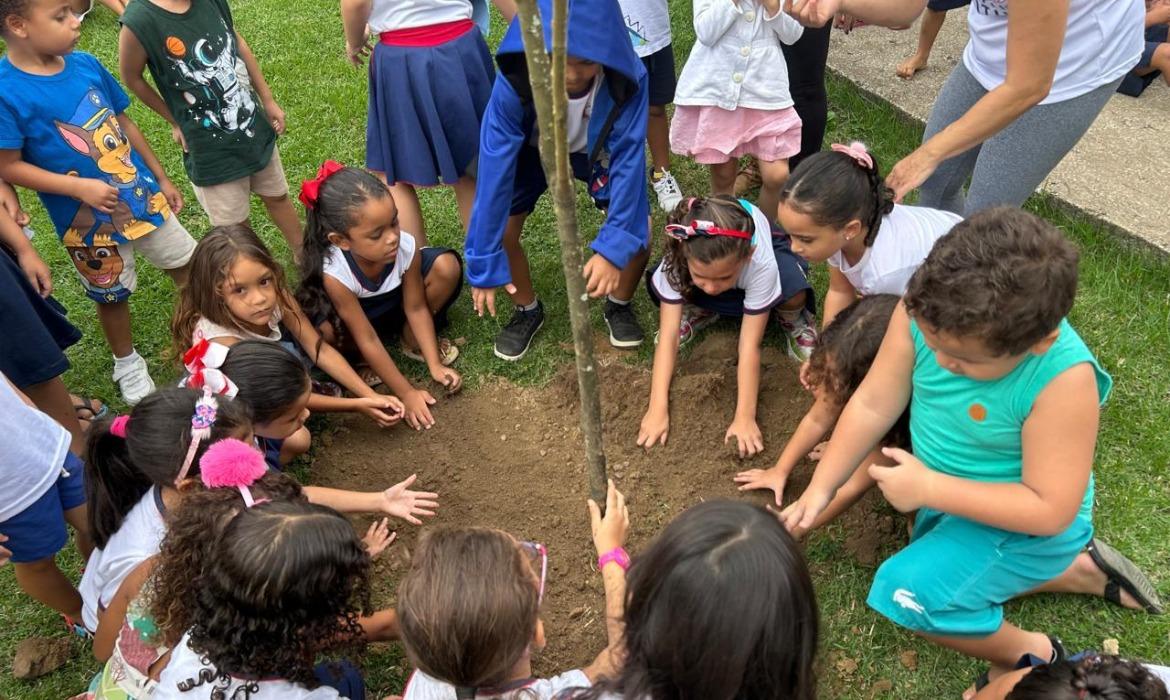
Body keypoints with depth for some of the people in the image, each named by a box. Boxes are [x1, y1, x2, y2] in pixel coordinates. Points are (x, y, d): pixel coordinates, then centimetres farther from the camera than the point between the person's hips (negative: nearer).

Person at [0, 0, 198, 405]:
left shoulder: (85, 64, -6)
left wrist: (161, 178, 11)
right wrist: (80, 187, -25)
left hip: (143, 196, 4)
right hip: (89, 220, -4)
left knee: (187, 265, 17)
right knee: (112, 295, 16)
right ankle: (127, 363, 41)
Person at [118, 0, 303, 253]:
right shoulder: (139, 21, -24)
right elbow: (131, 78, -7)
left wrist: (268, 100, 12)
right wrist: (177, 121, 2)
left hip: (255, 127, 5)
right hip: (210, 148, -5)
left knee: (277, 197, 24)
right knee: (235, 229, 12)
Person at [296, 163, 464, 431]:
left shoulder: (406, 247, -32)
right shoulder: (333, 272, -39)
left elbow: (416, 307, -17)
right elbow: (367, 339, -32)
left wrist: (434, 364, -18)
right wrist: (406, 393, -28)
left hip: (395, 302, 3)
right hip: (355, 316, -3)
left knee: (446, 265, -22)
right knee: (324, 331, -38)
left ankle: (412, 341, -1)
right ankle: (366, 361, -2)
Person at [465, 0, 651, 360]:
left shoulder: (628, 79, -37)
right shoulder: (514, 79, -38)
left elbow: (629, 158, -32)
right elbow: (495, 165, -35)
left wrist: (613, 245, -40)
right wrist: (484, 262, -34)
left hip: (600, 151, 0)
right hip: (534, 148, 0)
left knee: (637, 230, -16)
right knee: (501, 229, -15)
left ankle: (619, 305, 16)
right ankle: (527, 310, 16)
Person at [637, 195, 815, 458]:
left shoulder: (761, 263, -43)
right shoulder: (678, 259, -39)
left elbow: (749, 345, -38)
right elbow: (668, 335, -36)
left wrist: (745, 417, -39)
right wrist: (658, 409, -40)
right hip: (700, 253, 2)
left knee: (794, 294, -36)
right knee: (660, 287, -31)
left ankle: (790, 317, 0)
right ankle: (702, 311, 2)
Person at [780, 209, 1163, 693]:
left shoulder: (1062, 381, -38)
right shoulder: (923, 313, -26)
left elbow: (1050, 511, -31)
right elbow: (872, 405, -15)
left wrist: (928, 488, -31)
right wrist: (821, 488, -17)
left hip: (1024, 522, -7)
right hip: (953, 497, 7)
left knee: (905, 593, -22)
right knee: (937, 569, 30)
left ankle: (1030, 654, 8)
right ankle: (1082, 570, 39)